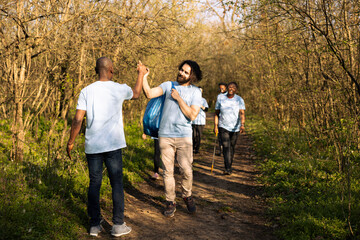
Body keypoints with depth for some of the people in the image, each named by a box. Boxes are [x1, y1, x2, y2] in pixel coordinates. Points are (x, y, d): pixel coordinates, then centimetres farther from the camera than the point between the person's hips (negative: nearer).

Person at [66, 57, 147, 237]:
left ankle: (95, 225, 16)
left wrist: (71, 142, 7)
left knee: (94, 184, 10)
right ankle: (118, 224, 11)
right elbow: (136, 94, 20)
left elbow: (78, 120, -4)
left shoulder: (86, 91, 0)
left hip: (92, 147, 2)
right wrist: (141, 74, 34)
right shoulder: (119, 89, -2)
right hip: (113, 146, -2)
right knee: (117, 184, 7)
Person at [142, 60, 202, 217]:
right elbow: (149, 93, -8)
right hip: (165, 135, 1)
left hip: (184, 136, -1)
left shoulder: (195, 91, 2)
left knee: (186, 170, -4)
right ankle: (170, 202, 19)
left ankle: (187, 196, 23)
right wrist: (143, 77, -18)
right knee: (168, 171, 5)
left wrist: (178, 98, -10)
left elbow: (192, 115, -9)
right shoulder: (168, 85, 7)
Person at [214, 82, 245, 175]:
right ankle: (227, 168, -20)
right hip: (223, 127, -1)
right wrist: (215, 126, -4)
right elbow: (216, 113, 4)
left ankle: (229, 166, 31)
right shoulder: (220, 98, -2)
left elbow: (242, 113, -19)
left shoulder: (239, 100, -6)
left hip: (235, 128, 1)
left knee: (232, 147, 12)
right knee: (226, 147, -15)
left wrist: (242, 125, -35)